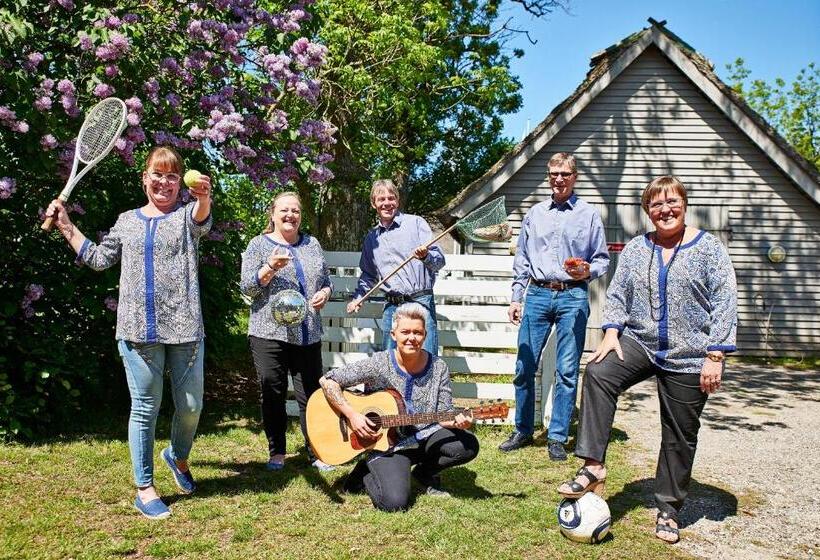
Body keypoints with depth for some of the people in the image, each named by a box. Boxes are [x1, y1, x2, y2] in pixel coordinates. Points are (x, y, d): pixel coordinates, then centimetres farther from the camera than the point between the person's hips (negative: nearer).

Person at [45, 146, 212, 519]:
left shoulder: (187, 215, 5)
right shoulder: (127, 221, 14)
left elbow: (201, 219, -21)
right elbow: (98, 258, 20)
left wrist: (203, 197, -44)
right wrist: (66, 226, 14)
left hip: (185, 328, -1)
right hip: (138, 330, 1)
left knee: (190, 406, 5)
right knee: (145, 408, 5)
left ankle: (178, 456, 36)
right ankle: (144, 488, 18)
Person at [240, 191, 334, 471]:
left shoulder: (312, 244, 15)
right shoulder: (259, 244, 3)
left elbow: (326, 280, 20)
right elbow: (247, 287, -4)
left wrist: (324, 293, -2)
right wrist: (269, 268, -20)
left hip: (308, 334, 3)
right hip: (269, 333, -2)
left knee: (310, 394, 3)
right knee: (272, 394, 3)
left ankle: (316, 452, 13)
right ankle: (276, 453, 17)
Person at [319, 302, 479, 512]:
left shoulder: (438, 368, -4)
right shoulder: (378, 365, -14)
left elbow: (444, 414, 1)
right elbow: (327, 380, -12)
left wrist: (457, 421, -22)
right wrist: (351, 415, -21)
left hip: (425, 437, 4)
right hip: (385, 443, -4)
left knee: (468, 445, -20)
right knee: (394, 502, -24)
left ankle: (425, 472, 10)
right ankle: (365, 475, 11)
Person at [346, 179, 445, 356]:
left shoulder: (416, 223, 1)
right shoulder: (371, 237, 17)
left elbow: (439, 260, -5)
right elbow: (369, 274, 30)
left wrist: (426, 256, -26)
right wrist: (358, 296, 16)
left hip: (420, 302, -5)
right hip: (391, 306, 5)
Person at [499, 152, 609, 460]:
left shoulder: (589, 214, 6)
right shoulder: (535, 213, 14)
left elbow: (602, 259, 7)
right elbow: (522, 260, 15)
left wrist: (588, 272, -14)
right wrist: (516, 298, 9)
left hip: (573, 297, -2)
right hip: (538, 295, 3)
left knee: (567, 371, 0)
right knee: (524, 367, 4)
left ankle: (557, 438, 11)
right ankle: (523, 431, 19)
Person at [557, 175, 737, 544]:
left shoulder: (708, 248, -3)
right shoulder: (635, 249, 7)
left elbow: (724, 304, -7)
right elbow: (617, 295, 8)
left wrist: (715, 355, -13)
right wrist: (611, 333, -8)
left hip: (689, 357, -2)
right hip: (640, 343, 3)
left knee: (680, 435, 6)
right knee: (597, 373, -26)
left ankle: (668, 511, 24)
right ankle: (593, 467, -23)